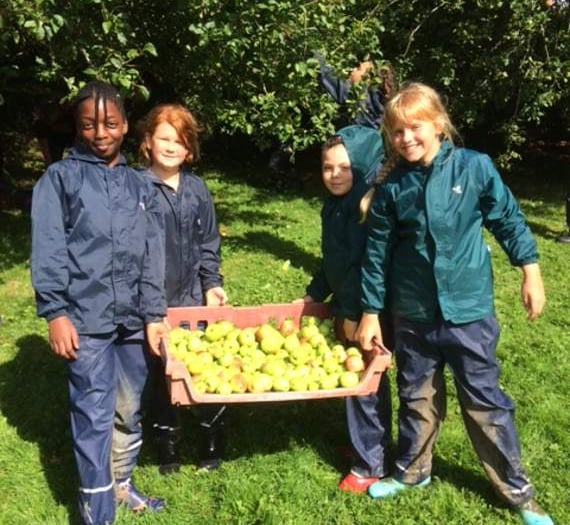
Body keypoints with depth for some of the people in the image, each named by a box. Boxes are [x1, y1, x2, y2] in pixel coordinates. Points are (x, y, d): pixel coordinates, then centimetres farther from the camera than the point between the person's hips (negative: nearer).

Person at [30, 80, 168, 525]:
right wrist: (55, 313, -13)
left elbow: (152, 256, 11)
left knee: (129, 411, 15)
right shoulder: (60, 177, 2)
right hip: (87, 319, -4)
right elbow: (48, 250, -5)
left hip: (133, 318, 4)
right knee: (95, 417, -4)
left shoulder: (139, 184, 14)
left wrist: (154, 314, 5)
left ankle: (120, 485, 34)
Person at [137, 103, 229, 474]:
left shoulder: (197, 188, 4)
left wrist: (212, 283, 1)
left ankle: (213, 442, 29)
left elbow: (209, 242, 10)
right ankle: (168, 446, 28)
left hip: (195, 297, 3)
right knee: (162, 372, 11)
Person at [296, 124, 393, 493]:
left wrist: (354, 313, -20)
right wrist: (315, 294, 19)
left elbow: (369, 265, -23)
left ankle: (372, 464, 14)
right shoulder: (334, 206, 8)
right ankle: (372, 445, 36)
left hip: (368, 310, -9)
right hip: (346, 306, 9)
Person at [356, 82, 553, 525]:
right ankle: (412, 471, 40)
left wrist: (530, 271, 2)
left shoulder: (475, 167, -10)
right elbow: (378, 253, 0)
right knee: (417, 398, 19)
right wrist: (370, 313, 3)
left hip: (469, 311, -2)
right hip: (413, 316, 2)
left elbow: (508, 219, 2)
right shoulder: (391, 187, -6)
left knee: (486, 402, 9)